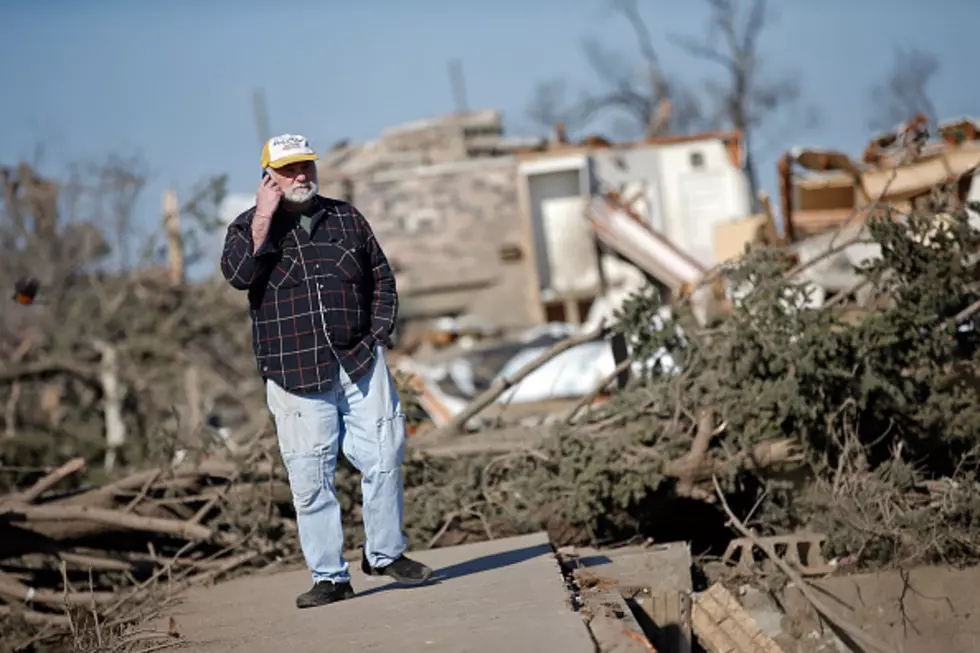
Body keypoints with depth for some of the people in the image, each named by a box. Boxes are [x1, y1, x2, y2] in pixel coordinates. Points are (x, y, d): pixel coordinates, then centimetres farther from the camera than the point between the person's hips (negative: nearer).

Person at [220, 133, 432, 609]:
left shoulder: (346, 218, 12)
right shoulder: (250, 228, 5)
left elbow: (382, 278, 18)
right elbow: (238, 275, -15)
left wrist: (379, 332, 7)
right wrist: (264, 219, -16)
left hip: (359, 361, 2)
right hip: (296, 374, -2)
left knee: (383, 458, 0)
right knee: (310, 477, -2)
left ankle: (384, 553, 18)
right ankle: (329, 576, 5)